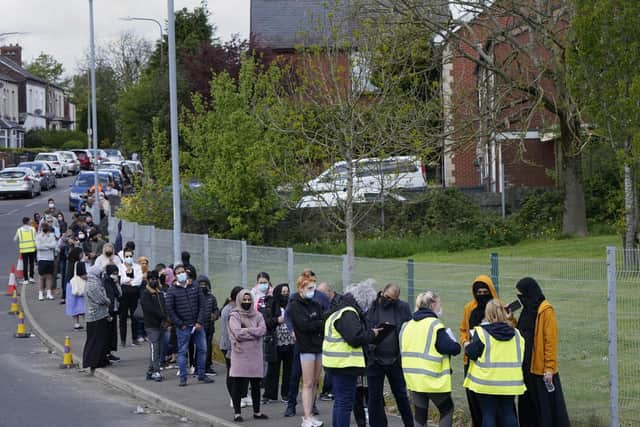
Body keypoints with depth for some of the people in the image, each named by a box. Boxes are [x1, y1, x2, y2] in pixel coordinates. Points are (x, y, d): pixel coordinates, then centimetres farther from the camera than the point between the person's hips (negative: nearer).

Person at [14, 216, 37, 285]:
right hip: (32, 248, 0)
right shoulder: (32, 229, 0)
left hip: (23, 249, 0)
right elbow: (35, 238, -2)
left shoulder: (19, 230, 2)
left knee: (25, 264, 3)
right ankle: (31, 277, 8)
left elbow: (15, 239, 8)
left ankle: (26, 279, 1)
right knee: (31, 263, 12)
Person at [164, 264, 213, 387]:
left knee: (202, 349, 7)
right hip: (183, 327, -4)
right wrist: (180, 324, -10)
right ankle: (183, 378, 4)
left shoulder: (194, 288, 7)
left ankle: (201, 375, 18)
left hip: (197, 325, 4)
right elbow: (169, 309, -6)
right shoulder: (172, 291, -3)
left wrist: (200, 322, -6)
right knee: (182, 352, 0)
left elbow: (202, 305, 5)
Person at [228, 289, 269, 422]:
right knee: (237, 385, -2)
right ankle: (237, 412, 4)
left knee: (256, 385, 10)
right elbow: (238, 333, -15)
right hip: (240, 355, -4)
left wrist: (246, 331, -11)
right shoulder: (234, 316, -1)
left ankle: (257, 411, 20)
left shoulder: (257, 315, 12)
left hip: (255, 355, 4)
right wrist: (254, 332, -8)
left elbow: (263, 330, -4)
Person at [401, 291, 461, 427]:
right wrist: (455, 345, 3)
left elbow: (403, 350, 14)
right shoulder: (435, 325, -14)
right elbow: (453, 349, -20)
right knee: (447, 409, 13)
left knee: (420, 415, 11)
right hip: (433, 380, -6)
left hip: (413, 379, 6)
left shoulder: (407, 325, 7)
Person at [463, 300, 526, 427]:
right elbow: (521, 355, 10)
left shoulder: (481, 332, -10)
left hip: (487, 382, -4)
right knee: (508, 413, 11)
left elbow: (471, 353, -10)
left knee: (488, 414, 3)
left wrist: (466, 346, 11)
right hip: (510, 382, 4)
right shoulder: (515, 333, 5)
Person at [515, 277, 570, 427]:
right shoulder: (528, 309, 14)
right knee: (528, 407, 11)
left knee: (547, 407, -4)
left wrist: (549, 369, -19)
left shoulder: (546, 310, -13)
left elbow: (551, 341, -16)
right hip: (527, 367, 9)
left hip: (542, 369, -9)